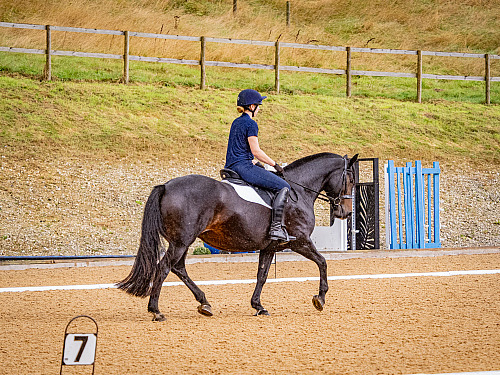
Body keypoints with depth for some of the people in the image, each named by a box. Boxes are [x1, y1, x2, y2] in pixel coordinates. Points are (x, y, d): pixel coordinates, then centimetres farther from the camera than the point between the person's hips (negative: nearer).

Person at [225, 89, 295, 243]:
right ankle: (276, 227, -23)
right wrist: (275, 165, -5)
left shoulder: (236, 122, 19)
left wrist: (254, 165, 25)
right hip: (243, 165, -10)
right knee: (284, 187, -12)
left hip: (231, 166, 10)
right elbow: (255, 150, -14)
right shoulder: (251, 124, -9)